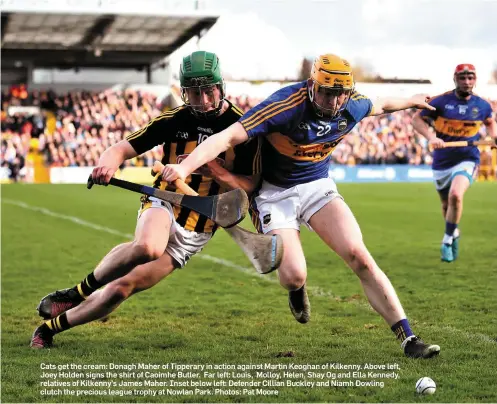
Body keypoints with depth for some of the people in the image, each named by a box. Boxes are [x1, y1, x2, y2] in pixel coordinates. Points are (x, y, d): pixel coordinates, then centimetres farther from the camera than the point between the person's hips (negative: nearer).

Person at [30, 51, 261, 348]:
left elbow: (250, 186, -9)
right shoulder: (175, 120, -4)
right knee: (148, 247, -38)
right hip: (164, 203, 0)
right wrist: (108, 162, -29)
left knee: (124, 287, -8)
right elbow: (124, 147, -5)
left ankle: (51, 327, 8)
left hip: (196, 231, 0)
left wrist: (219, 172, -28)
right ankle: (78, 292, -16)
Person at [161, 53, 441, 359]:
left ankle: (408, 338, -9)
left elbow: (380, 106, 17)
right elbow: (229, 137, -36)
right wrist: (186, 166, -48)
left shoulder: (354, 107, -10)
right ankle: (297, 290, 24)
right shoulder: (285, 105, -28)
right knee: (294, 276, -19)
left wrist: (410, 102, 36)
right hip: (274, 192, -4)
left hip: (318, 186, 4)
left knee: (359, 257, -16)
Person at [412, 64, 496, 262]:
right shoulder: (441, 101, -10)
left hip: (467, 160, -1)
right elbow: (417, 119, -8)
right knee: (446, 205, 15)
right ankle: (454, 232, 46)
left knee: (455, 195, -27)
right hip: (442, 161, 1)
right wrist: (431, 137, -24)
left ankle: (447, 240, -11)